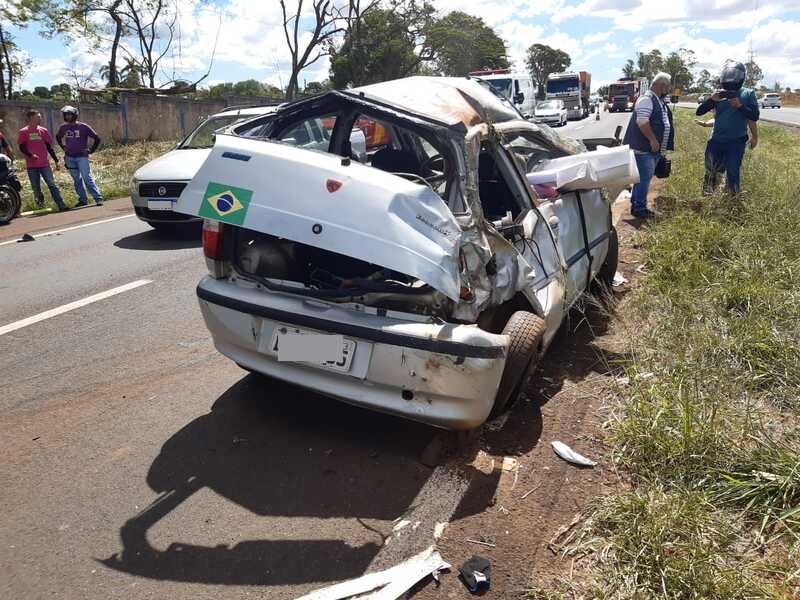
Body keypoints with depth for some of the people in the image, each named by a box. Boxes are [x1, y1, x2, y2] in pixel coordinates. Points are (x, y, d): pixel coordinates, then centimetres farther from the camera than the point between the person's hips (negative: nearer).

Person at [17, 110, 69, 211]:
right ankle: (41, 205, 13)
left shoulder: (43, 130, 9)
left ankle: (61, 205, -12)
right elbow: (22, 147, -3)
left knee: (52, 184, -6)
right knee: (36, 188, 4)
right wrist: (30, 155, -21)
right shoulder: (23, 132, 1)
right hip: (32, 165, -1)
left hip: (44, 164, 1)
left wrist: (56, 160, 11)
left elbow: (49, 146, 14)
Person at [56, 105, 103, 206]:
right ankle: (82, 200, 14)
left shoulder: (83, 127, -6)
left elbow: (97, 138, -2)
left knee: (87, 178, -11)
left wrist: (90, 150, -4)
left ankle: (98, 198, -10)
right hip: (69, 158, 4)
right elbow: (58, 137, 27)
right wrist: (63, 147, 15)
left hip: (82, 157, -4)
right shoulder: (63, 128, 7)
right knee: (77, 180, 8)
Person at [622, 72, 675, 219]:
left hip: (654, 148, 10)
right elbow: (642, 121, -25)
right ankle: (639, 208, -1)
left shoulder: (659, 101, 18)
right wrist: (652, 139, -22)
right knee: (644, 178, -8)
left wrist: (660, 145, 21)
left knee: (644, 178, 14)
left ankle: (637, 204, 22)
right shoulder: (646, 99, -14)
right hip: (644, 148, -10)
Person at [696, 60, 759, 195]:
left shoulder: (748, 94, -1)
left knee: (733, 173, 0)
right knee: (711, 172, 9)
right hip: (716, 141, 3)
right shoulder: (719, 94, 5)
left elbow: (754, 117, -8)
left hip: (736, 142, -3)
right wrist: (711, 99, -16)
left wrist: (740, 105, -20)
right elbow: (699, 112, 0)